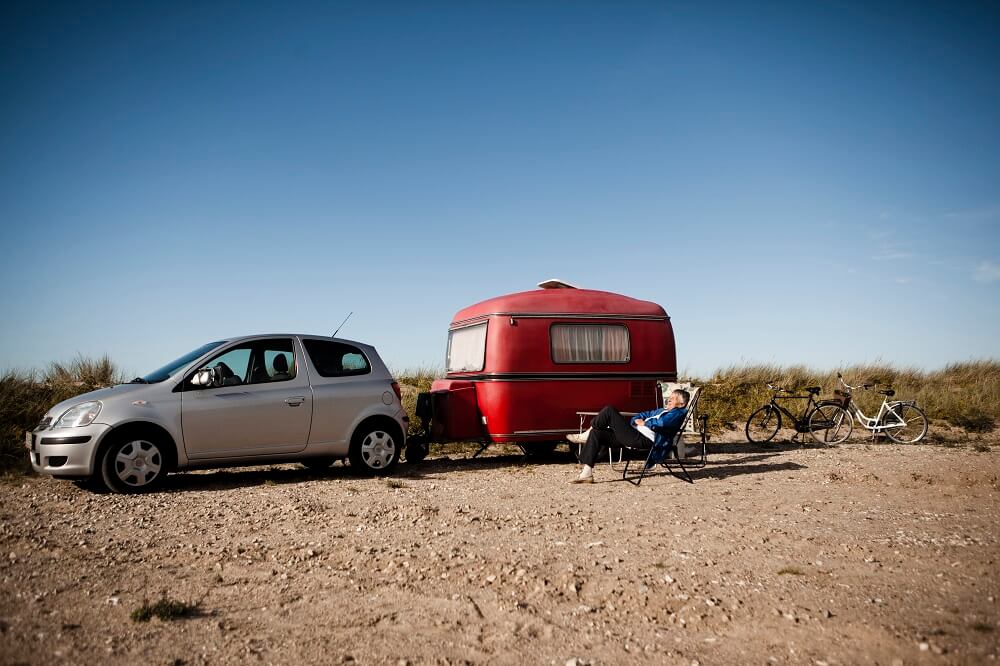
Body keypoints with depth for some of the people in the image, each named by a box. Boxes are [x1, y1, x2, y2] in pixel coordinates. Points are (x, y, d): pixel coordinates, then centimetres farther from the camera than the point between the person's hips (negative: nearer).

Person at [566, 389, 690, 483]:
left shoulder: (677, 413, 3)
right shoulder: (661, 410, 31)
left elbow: (661, 423, -17)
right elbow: (639, 416, 31)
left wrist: (644, 423, -4)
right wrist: (637, 420, 9)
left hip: (644, 439, -10)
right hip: (635, 437, 10)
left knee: (609, 411, -14)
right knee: (597, 434, -1)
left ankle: (586, 435, 3)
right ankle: (586, 474, -3)